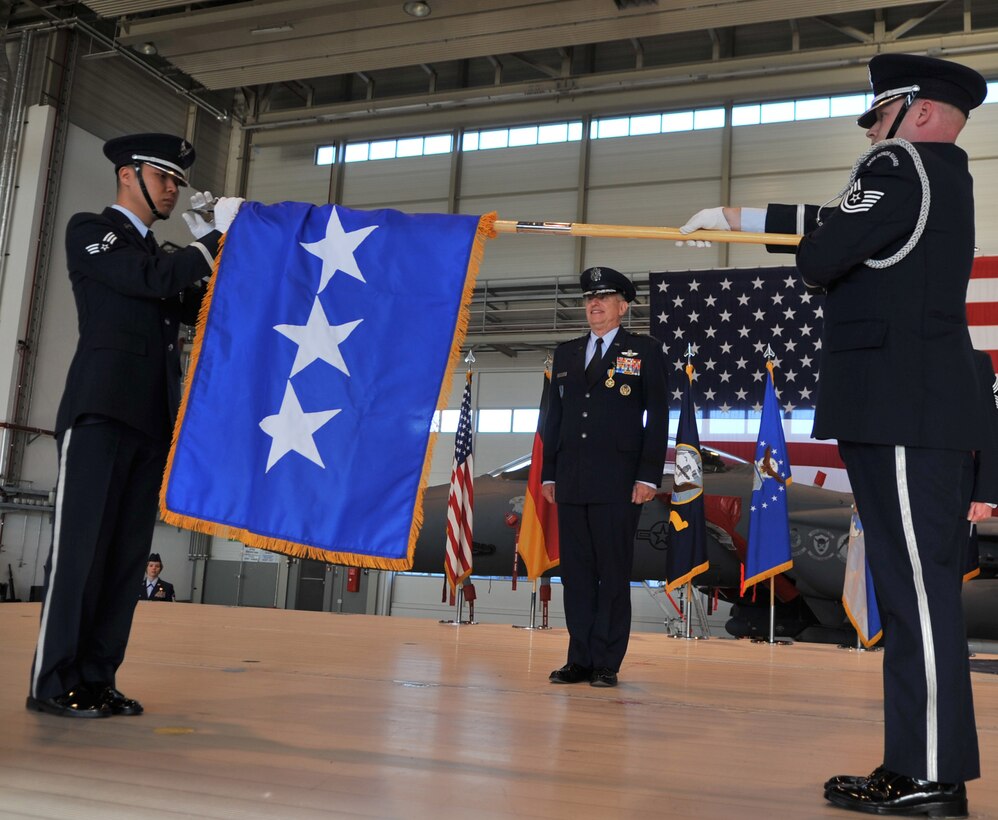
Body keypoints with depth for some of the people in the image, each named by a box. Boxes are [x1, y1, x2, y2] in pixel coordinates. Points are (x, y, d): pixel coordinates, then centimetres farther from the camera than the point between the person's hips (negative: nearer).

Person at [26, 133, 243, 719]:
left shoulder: (164, 258, 27)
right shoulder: (90, 231, 6)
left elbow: (201, 306, 17)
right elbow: (153, 281, -10)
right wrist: (218, 238, -4)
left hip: (152, 422, 7)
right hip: (102, 411, -7)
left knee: (128, 552, 2)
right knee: (82, 544, -8)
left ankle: (97, 678, 6)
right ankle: (54, 682, -3)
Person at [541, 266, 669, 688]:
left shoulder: (645, 351, 5)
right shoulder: (566, 354, 17)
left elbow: (658, 418, 0)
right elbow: (554, 416, 17)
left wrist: (648, 476, -9)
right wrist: (548, 474, 10)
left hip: (618, 483, -4)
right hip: (572, 483, 4)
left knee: (613, 573, 0)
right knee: (576, 572, 6)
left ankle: (607, 664, 7)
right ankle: (579, 660, 13)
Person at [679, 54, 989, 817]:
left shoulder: (901, 168, -7)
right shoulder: (945, 177, 22)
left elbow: (821, 258, -14)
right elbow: (833, 223, 29)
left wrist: (815, 248, 10)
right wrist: (740, 217, 34)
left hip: (902, 411, -10)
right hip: (929, 408, 10)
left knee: (918, 586, -8)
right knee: (919, 587, 10)